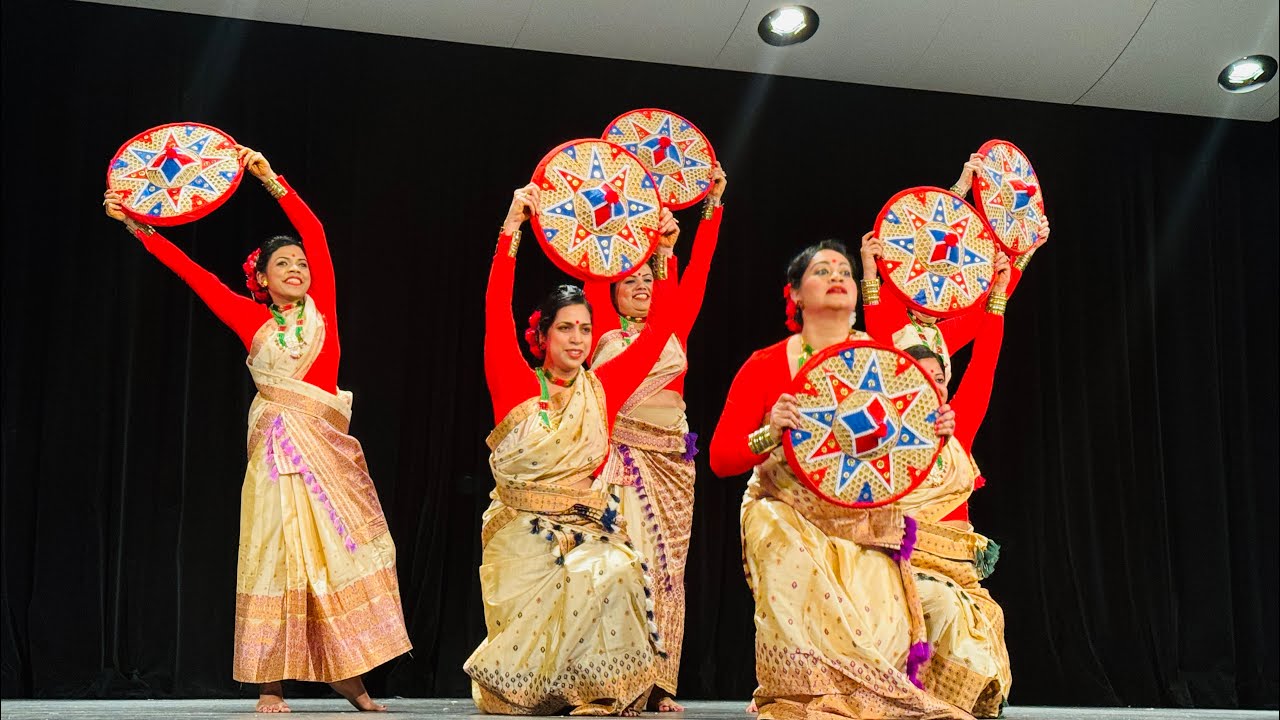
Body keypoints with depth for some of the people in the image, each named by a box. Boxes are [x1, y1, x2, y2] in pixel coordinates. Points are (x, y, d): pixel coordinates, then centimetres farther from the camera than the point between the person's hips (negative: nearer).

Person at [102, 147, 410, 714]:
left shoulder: (321, 308, 10)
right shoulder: (252, 321, 8)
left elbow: (314, 232, 4)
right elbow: (194, 274, 8)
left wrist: (271, 180, 2)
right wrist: (139, 227, 8)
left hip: (327, 447, 2)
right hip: (278, 447, -2)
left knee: (344, 551, 0)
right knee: (278, 556, -5)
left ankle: (347, 674, 7)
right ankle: (271, 684, -2)